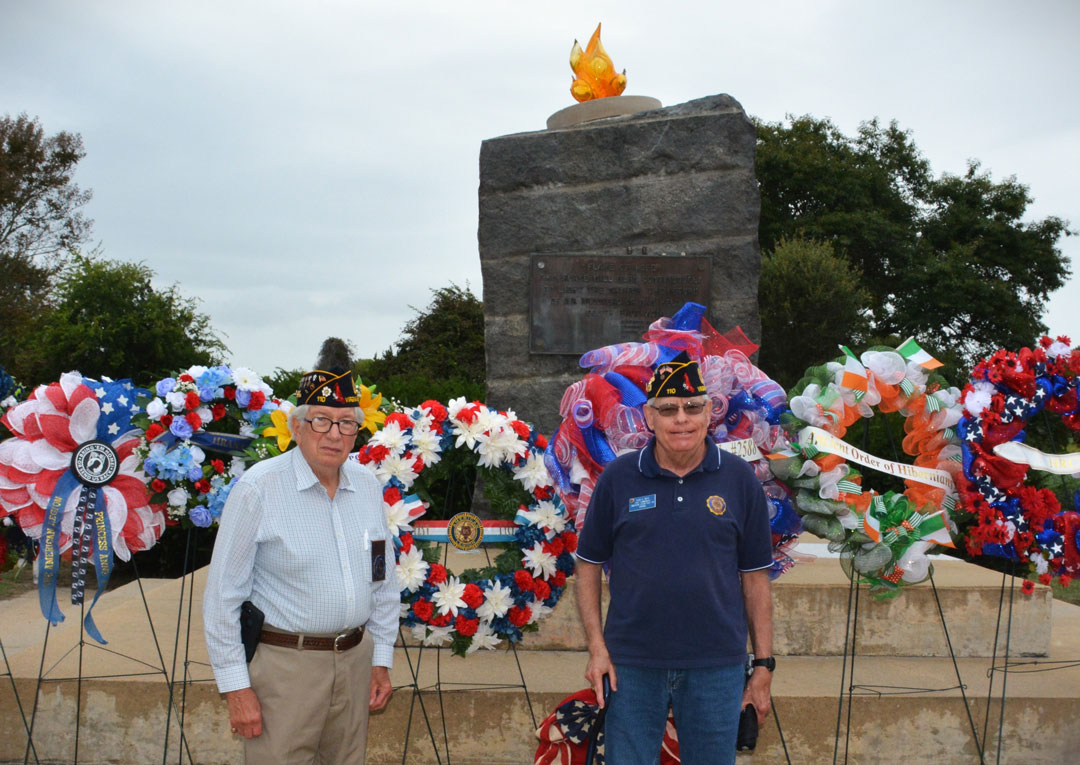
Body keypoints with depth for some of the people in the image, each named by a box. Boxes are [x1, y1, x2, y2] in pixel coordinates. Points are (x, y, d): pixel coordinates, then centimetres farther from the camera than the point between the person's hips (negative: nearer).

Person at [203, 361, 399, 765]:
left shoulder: (367, 485, 5)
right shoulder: (259, 488, -11)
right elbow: (223, 595, -9)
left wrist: (381, 659, 12)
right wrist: (236, 686, -10)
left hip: (355, 658, 5)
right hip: (283, 663, -5)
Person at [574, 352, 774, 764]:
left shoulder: (739, 480, 0)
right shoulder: (618, 478, -1)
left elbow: (755, 577, 3)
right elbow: (589, 565, 4)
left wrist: (764, 664, 2)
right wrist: (597, 647, -3)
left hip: (716, 666, 0)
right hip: (632, 664, 0)